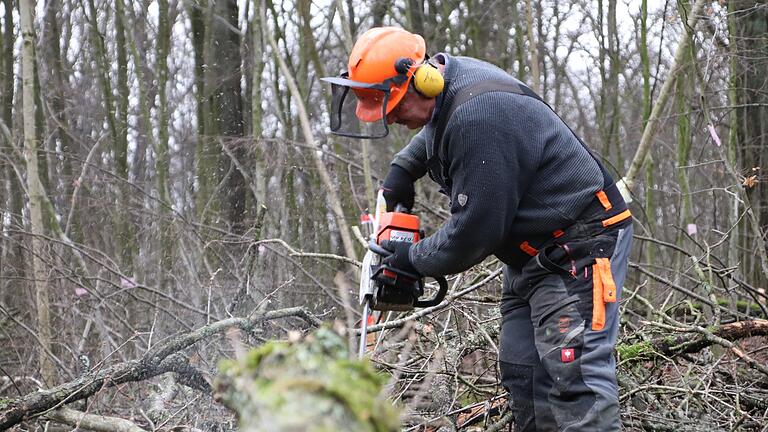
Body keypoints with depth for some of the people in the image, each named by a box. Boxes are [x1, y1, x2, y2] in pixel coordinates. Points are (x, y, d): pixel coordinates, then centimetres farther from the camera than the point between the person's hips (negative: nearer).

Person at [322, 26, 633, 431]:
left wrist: (414, 258, -8)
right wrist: (401, 169, 15)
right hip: (531, 250, 10)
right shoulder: (450, 82, 4)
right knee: (522, 374, 6)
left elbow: (474, 229, -25)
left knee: (573, 375, -17)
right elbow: (433, 133, 32)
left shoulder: (478, 116, -27)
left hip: (581, 243, -10)